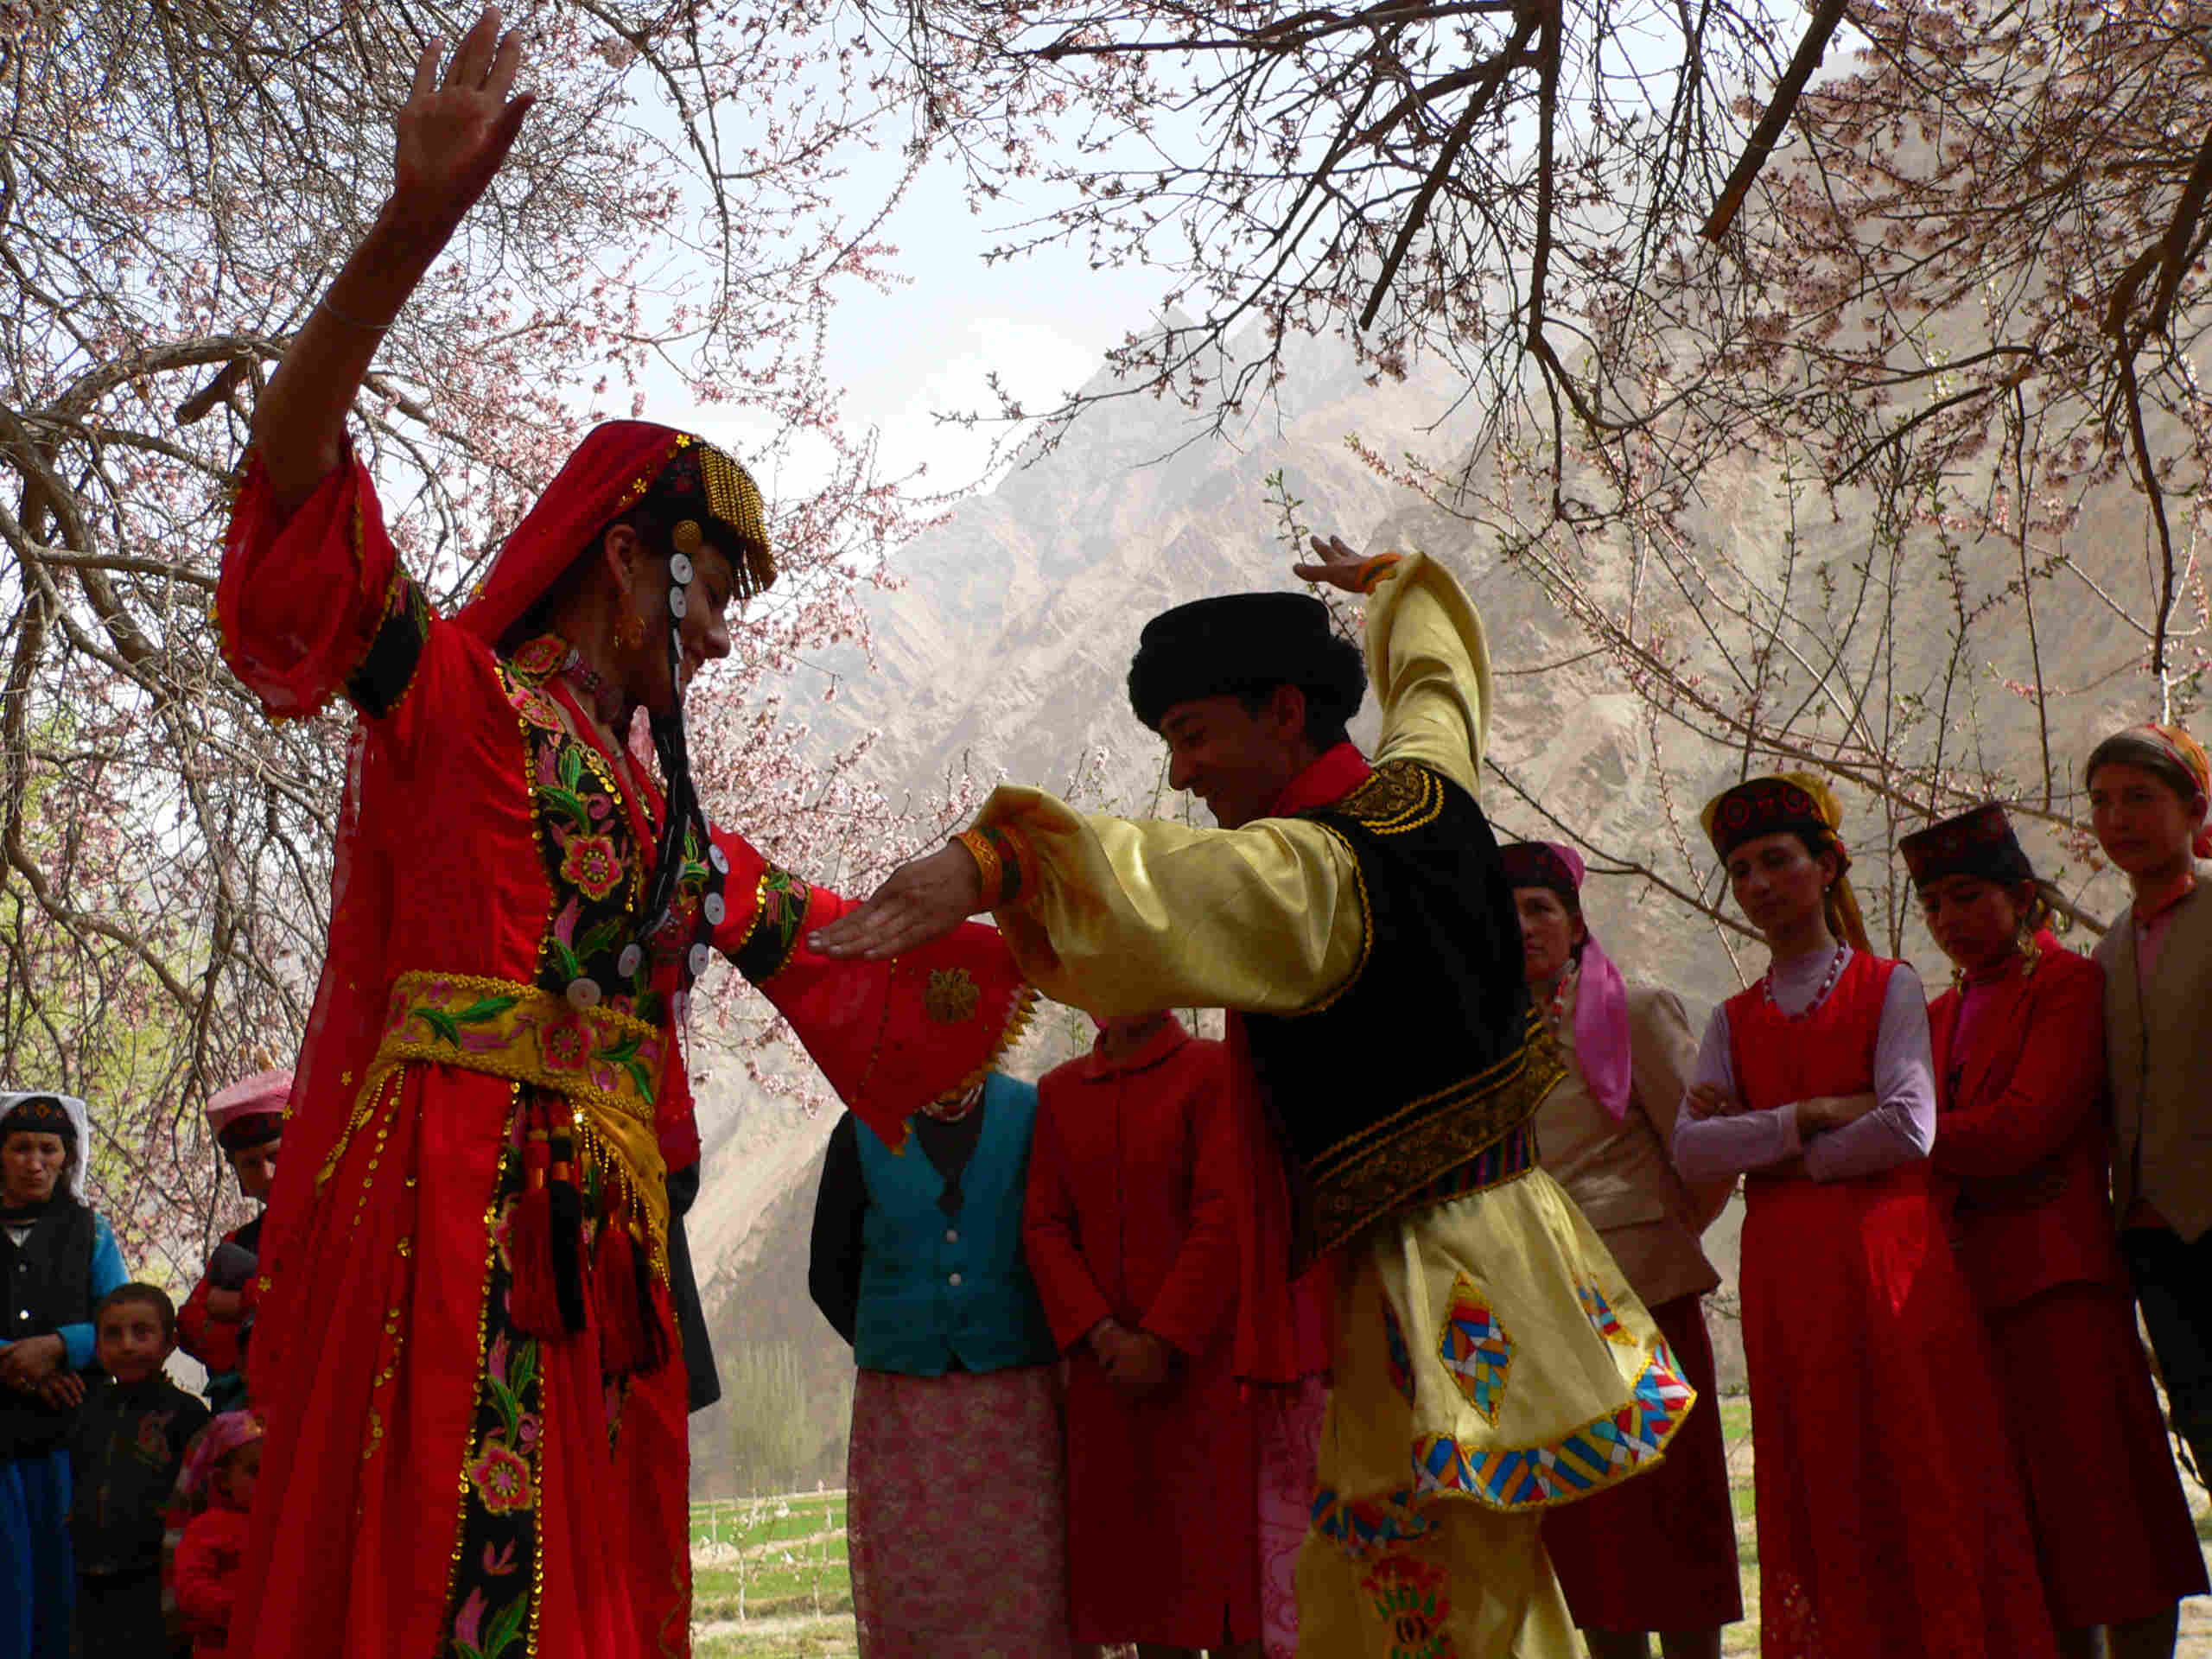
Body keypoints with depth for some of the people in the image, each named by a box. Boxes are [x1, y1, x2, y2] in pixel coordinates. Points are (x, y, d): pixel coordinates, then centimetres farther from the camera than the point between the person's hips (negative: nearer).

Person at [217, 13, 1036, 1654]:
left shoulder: (674, 827, 24)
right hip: (441, 1203, -7)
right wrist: (408, 231, -23)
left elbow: (862, 953, 31)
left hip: (605, 1243, 7)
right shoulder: (449, 690, 5)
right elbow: (293, 481, -11)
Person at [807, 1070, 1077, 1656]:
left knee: (1024, 1606, -3)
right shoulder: (863, 1131, 4)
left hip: (1015, 1405, -1)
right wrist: (895, 1354, 9)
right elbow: (829, 1273, 11)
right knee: (911, 1606, 1)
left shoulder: (1036, 1117, 1)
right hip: (901, 1405, 1)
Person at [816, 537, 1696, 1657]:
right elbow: (1437, 671, 30)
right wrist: (1387, 584, 49)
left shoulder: (1308, 870, -18)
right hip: (1511, 1232, 9)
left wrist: (990, 863, -53)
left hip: (1434, 1291, -9)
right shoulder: (1424, 791, 7)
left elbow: (1168, 887, -40)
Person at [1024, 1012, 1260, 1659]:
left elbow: (1225, 1221, -11)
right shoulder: (1057, 1091, 10)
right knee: (1140, 1568, 8)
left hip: (1202, 1357, -4)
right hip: (1107, 1366, 4)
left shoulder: (1216, 1071, -5)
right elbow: (1044, 1228, 5)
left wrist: (1162, 1341, -15)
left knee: (1224, 1549, -2)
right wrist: (1101, 1335, -9)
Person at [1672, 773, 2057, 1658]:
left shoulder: (1889, 987, 6)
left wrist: (1771, 1150, -2)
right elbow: (1690, 1151, 1)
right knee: (1818, 1496, 1)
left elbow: (1910, 1128, -9)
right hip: (1783, 1276, 3)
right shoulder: (1734, 1020, 15)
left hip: (1892, 1259, -3)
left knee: (1920, 1478, -4)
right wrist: (1810, 1117, -9)